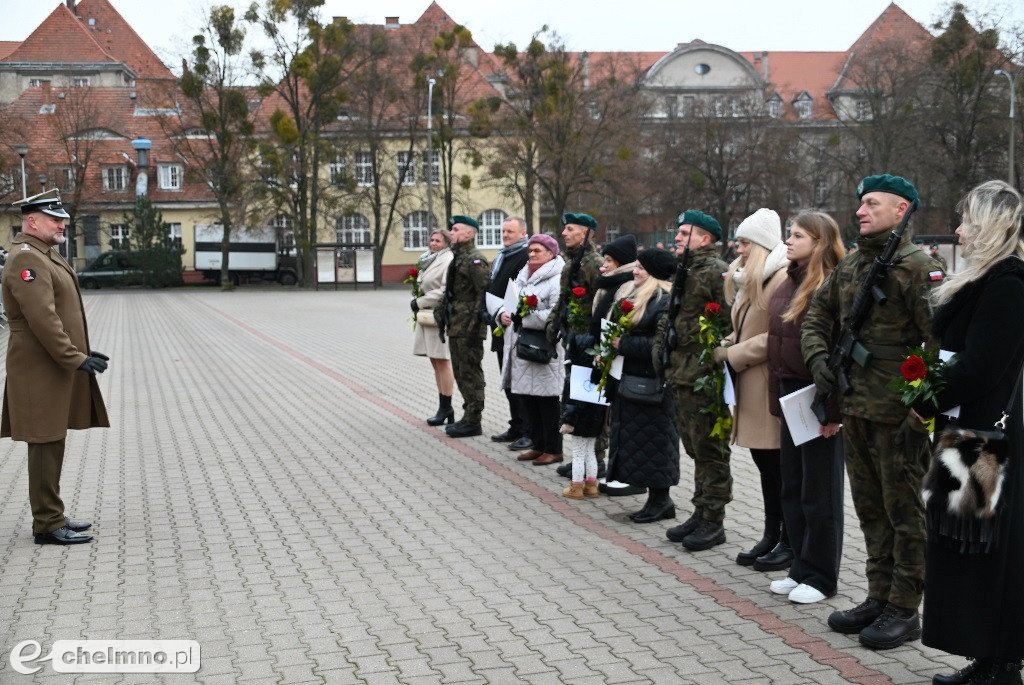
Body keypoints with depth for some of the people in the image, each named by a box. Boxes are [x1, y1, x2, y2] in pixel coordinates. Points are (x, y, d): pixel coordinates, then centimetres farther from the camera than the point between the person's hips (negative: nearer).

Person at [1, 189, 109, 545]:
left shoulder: (45, 255, 17)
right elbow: (42, 319, -24)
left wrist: (80, 352, 17)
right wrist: (76, 358, -23)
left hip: (57, 366, 10)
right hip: (42, 372, -10)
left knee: (51, 444, 15)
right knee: (45, 445, -4)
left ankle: (52, 516, 23)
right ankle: (47, 525, 2)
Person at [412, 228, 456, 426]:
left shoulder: (448, 261, -12)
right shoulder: (430, 260, 17)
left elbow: (446, 290, -21)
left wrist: (420, 302, -16)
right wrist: (418, 302, 5)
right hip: (427, 316, 10)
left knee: (442, 362, -4)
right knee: (436, 363, 12)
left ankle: (446, 408, 3)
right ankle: (444, 407, 18)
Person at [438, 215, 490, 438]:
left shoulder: (475, 260, -14)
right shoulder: (458, 258, 18)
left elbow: (485, 292, -21)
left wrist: (474, 324, -23)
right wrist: (443, 320, 21)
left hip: (468, 328, -10)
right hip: (456, 327, 10)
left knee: (470, 373, -5)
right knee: (460, 372, 15)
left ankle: (473, 422, 1)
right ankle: (468, 415, 24)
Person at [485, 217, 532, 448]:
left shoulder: (525, 258, -14)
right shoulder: (501, 257, 18)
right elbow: (490, 288, 20)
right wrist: (486, 311, 5)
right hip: (501, 329, 10)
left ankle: (530, 433, -1)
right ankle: (516, 428, 24)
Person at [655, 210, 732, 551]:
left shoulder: (716, 271, -13)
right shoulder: (685, 272, 17)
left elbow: (730, 324, -20)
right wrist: (665, 359, 19)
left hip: (704, 379, -9)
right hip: (682, 376, 10)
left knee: (709, 451, -1)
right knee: (695, 449, 16)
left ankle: (713, 521, 6)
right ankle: (701, 511, 25)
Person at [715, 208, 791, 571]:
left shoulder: (782, 279, -14)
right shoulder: (747, 279, 17)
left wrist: (732, 355, -14)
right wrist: (728, 345, 3)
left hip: (770, 386, -9)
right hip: (749, 386, 9)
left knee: (779, 465, -2)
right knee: (764, 461, 14)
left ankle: (790, 542, 8)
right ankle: (771, 536, 22)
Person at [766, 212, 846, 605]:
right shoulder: (789, 285, 12)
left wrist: (833, 410, -21)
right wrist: (776, 400, 12)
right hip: (791, 397, 9)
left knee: (819, 493, 2)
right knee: (792, 490, 14)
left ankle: (821, 576, 14)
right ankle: (801, 568, 25)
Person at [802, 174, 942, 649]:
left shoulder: (917, 266, -11)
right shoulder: (848, 267, 12)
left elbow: (937, 342, -16)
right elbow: (817, 315, 22)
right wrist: (818, 358, 2)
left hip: (897, 414, -7)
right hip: (855, 409, 8)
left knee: (904, 511, 3)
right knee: (870, 508, 16)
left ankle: (904, 609, 12)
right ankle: (879, 597, 28)